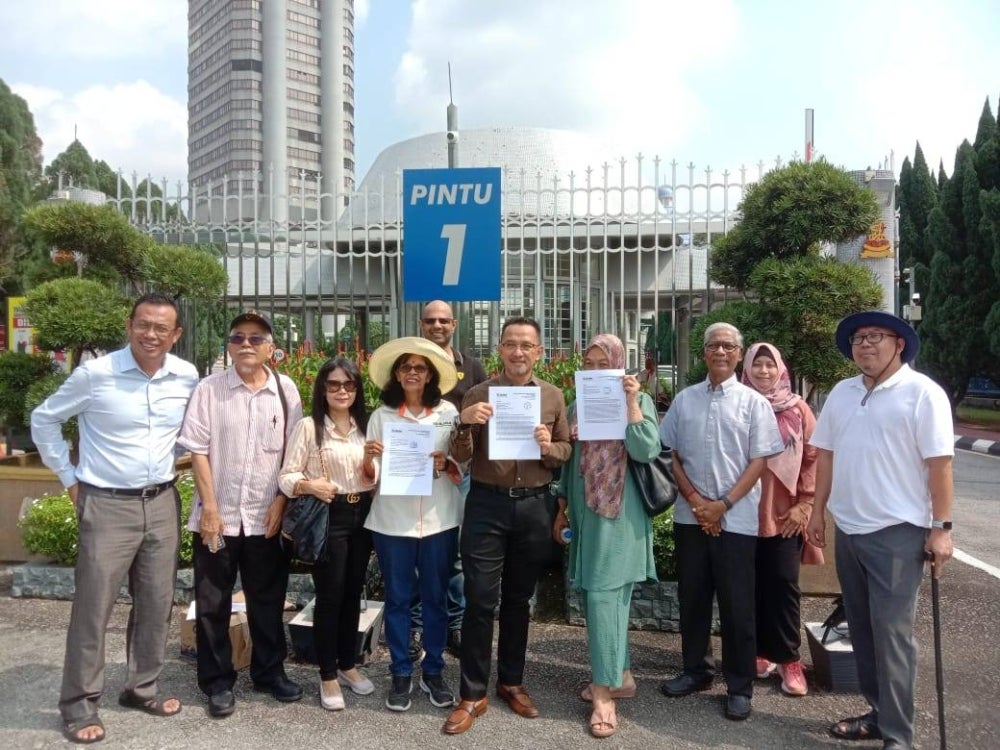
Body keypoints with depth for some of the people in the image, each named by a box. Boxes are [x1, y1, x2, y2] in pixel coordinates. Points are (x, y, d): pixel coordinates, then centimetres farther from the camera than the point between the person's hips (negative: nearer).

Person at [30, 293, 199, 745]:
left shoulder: (187, 377, -2)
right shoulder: (94, 374, -12)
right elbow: (44, 420, 1)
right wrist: (70, 478, 0)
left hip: (162, 503, 4)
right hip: (107, 505, -4)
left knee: (157, 604, 12)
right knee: (93, 606, 2)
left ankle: (142, 689, 30)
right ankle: (79, 704, 19)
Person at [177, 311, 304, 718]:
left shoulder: (286, 390, 1)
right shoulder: (209, 388, -5)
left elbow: (293, 453, 3)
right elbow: (198, 450, -6)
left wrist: (281, 502, -3)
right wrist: (209, 507, -10)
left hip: (266, 517, 2)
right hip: (218, 516, -1)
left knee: (268, 600, 13)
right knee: (212, 604, 9)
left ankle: (269, 671, 30)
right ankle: (218, 681, 24)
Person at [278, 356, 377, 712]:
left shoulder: (365, 426, 8)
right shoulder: (309, 426, -8)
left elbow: (372, 481, 11)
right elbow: (286, 476, -9)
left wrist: (370, 462, -9)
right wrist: (309, 485, -28)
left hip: (361, 516, 5)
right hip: (326, 518, -5)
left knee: (353, 593, 14)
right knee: (329, 596, 2)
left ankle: (347, 665, 30)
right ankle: (328, 676, 17)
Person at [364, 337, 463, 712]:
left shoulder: (448, 412, 0)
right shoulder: (382, 415, 0)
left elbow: (464, 465, 2)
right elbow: (371, 475, -1)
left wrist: (446, 465, -18)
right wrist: (370, 460, -21)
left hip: (439, 519, 0)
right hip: (392, 520, 0)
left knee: (435, 597, 11)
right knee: (397, 599, 10)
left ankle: (433, 671, 26)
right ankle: (401, 674, 24)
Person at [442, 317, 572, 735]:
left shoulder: (553, 396, 5)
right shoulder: (478, 394, 0)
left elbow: (568, 451, 8)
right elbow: (460, 457, -1)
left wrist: (549, 447, -13)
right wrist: (465, 424, -20)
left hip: (534, 506, 2)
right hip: (486, 504, -2)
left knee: (518, 599, 15)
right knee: (480, 600, 2)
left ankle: (511, 682, 31)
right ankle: (473, 694, 15)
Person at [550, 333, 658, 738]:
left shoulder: (639, 400, -3)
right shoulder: (578, 405, 10)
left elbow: (646, 451, -17)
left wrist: (631, 402, -20)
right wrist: (562, 508, 13)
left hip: (619, 512, -6)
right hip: (586, 511, 6)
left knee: (603, 593, -9)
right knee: (594, 593, 10)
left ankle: (605, 692, -1)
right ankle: (620, 675, 24)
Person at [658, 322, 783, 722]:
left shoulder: (754, 402, -1)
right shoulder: (685, 399, 7)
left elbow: (759, 461, -4)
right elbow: (671, 454, 7)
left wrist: (723, 504, -12)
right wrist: (694, 499, -6)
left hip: (736, 518, -3)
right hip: (690, 515, 3)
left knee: (737, 605, 3)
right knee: (692, 597, 12)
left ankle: (739, 686, 17)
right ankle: (695, 670, 29)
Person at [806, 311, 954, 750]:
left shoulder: (922, 392, -8)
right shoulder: (842, 393, 9)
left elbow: (939, 463, -11)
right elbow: (826, 454, 13)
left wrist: (941, 527, -13)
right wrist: (817, 511, 11)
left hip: (898, 532, -6)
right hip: (848, 529, 6)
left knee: (891, 633, -2)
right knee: (862, 629, 15)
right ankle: (878, 713, 29)